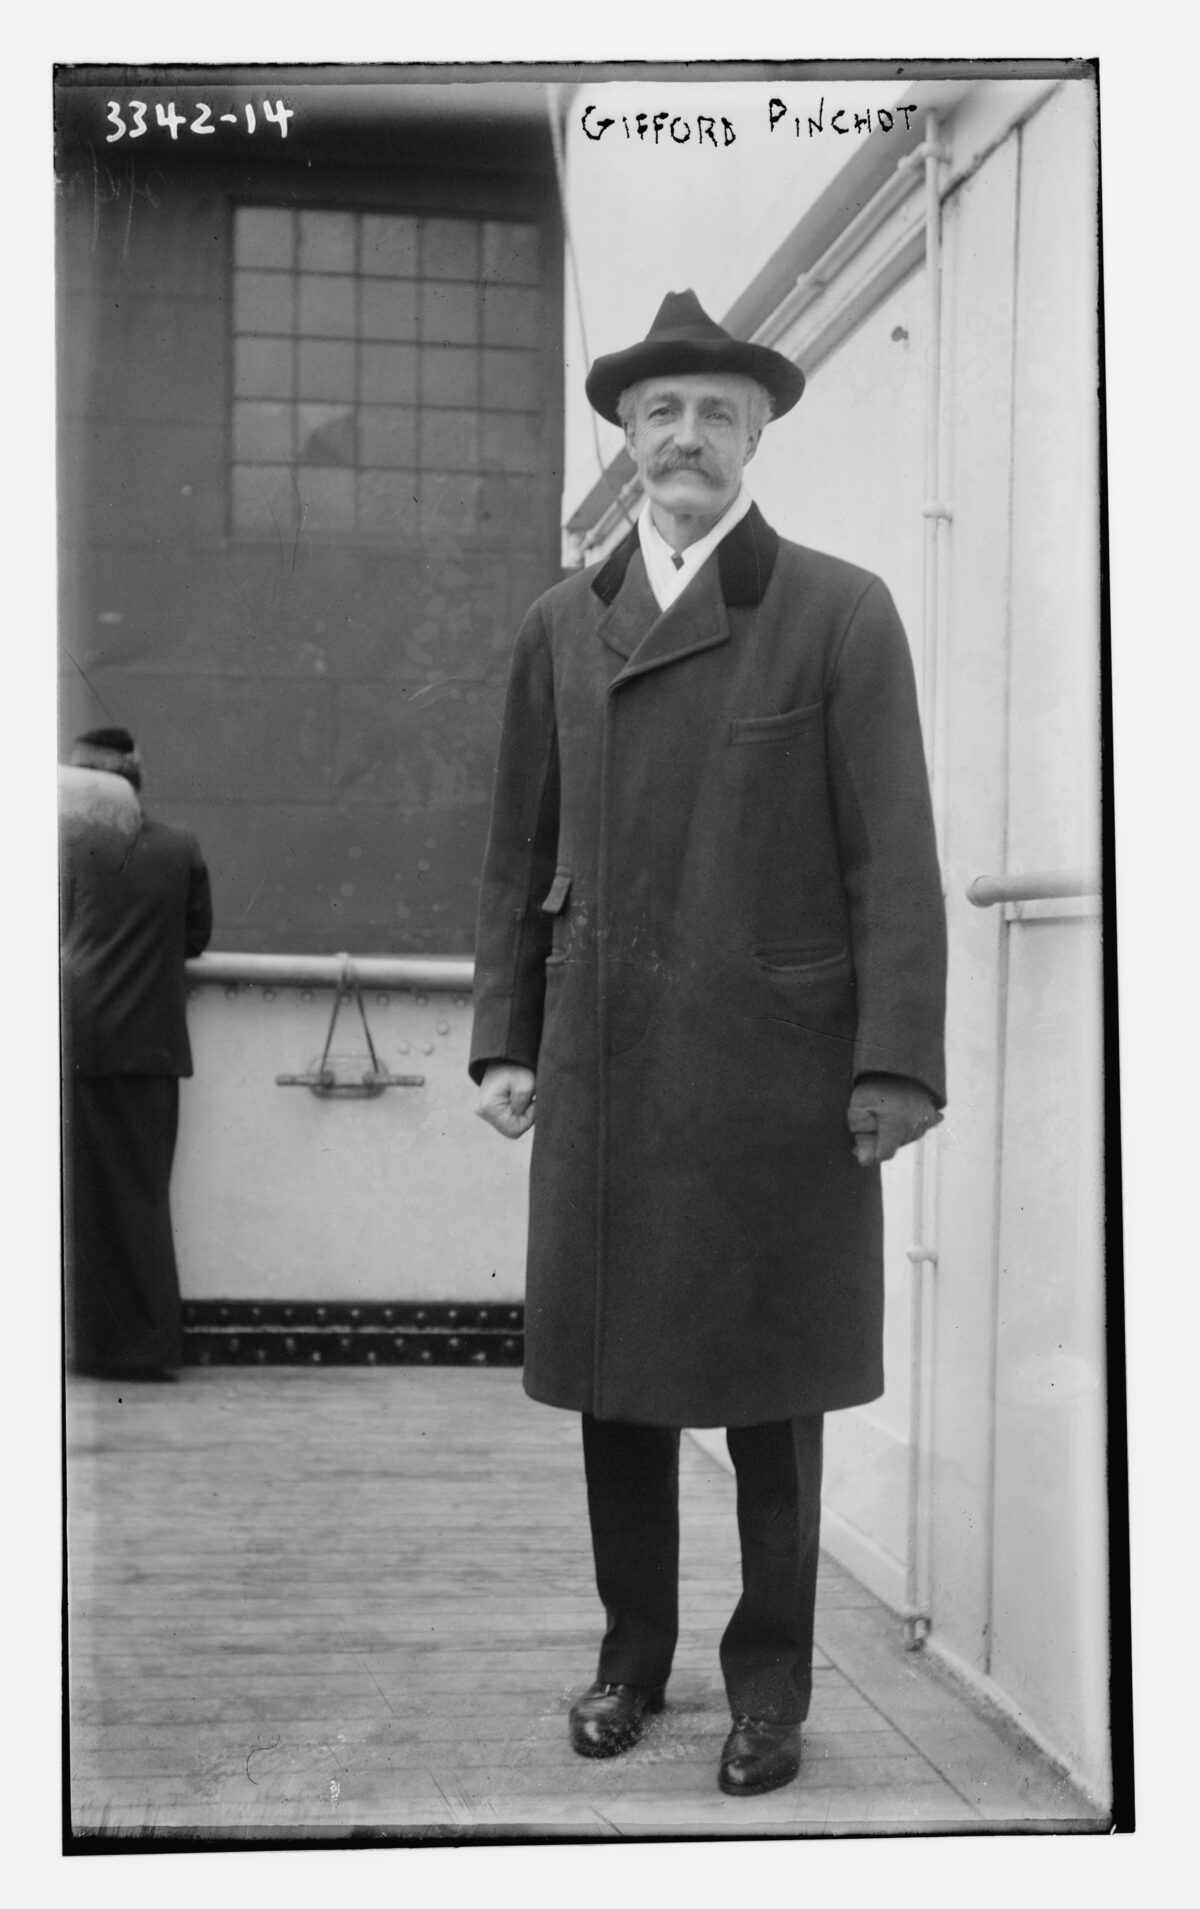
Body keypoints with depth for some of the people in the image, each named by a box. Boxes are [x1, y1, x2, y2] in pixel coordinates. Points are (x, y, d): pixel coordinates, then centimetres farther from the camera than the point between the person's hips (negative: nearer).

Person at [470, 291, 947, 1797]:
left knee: (768, 1386, 6)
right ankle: (632, 1651, 27)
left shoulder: (841, 616, -1)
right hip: (603, 1066, 3)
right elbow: (519, 854, 13)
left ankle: (770, 1681, 21)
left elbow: (894, 858, -6)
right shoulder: (561, 627, 10)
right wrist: (502, 1041, 7)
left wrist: (898, 1064, -12)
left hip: (777, 1067, -3)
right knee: (613, 1376, 10)